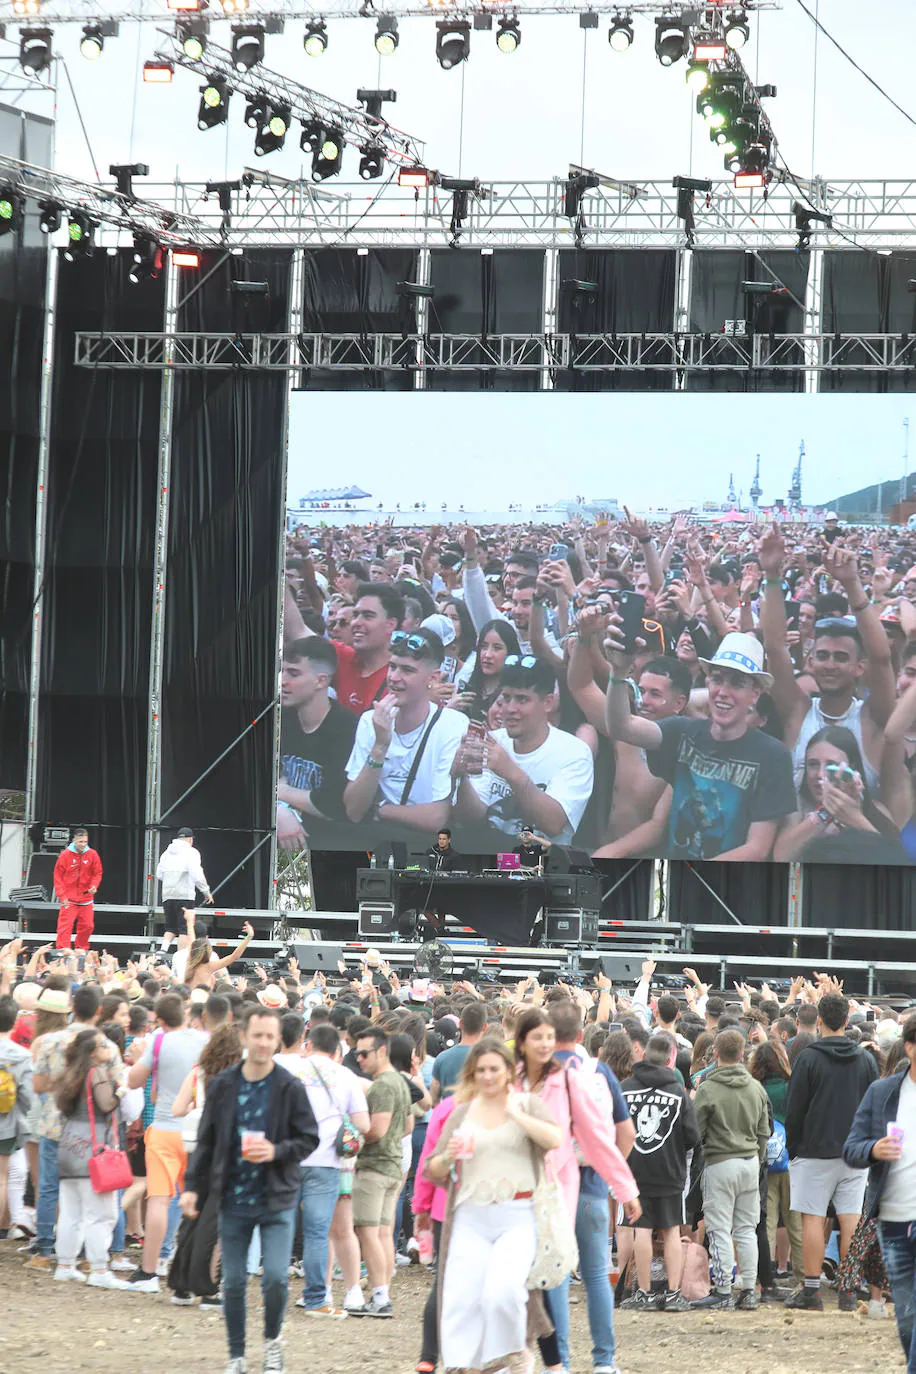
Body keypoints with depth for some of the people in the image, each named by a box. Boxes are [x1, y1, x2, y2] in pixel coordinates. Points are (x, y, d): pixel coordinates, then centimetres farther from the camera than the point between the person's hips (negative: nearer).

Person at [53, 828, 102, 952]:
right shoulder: (65, 855, -6)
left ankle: (81, 950, 25)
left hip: (86, 898, 3)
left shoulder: (92, 855, 1)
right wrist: (62, 896, -9)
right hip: (69, 899, -3)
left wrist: (94, 886, -10)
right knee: (65, 926, -10)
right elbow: (58, 876, -2)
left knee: (87, 926, 7)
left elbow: (97, 873, 10)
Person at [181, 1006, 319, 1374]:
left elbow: (309, 1139, 2)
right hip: (234, 1201, 2)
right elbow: (206, 1140, 9)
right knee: (233, 1282, 6)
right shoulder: (223, 1085, 2)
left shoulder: (289, 1088, -4)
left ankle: (272, 1340, 15)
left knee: (276, 1277, -12)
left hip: (277, 1201, -2)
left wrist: (277, 1152, -16)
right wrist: (193, 1186, 3)